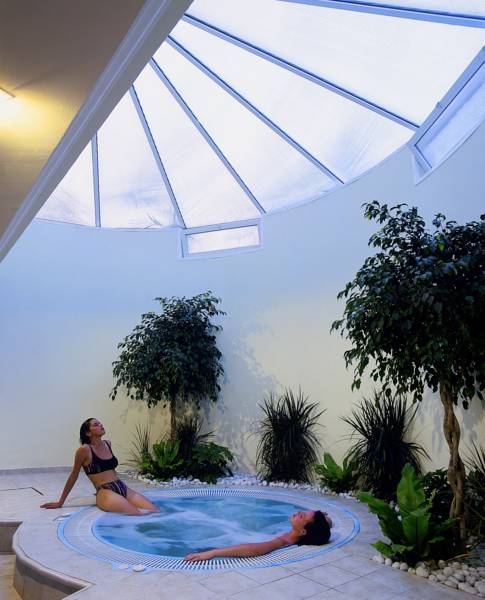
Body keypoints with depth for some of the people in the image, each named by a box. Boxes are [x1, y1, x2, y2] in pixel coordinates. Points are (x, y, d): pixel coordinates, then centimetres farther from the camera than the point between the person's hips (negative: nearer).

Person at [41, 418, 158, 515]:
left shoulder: (108, 444, 15)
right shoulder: (84, 449, -5)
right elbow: (74, 476, 4)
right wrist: (60, 502, 10)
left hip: (123, 488, 7)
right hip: (105, 493, -6)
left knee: (156, 511, -16)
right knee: (138, 515, -30)